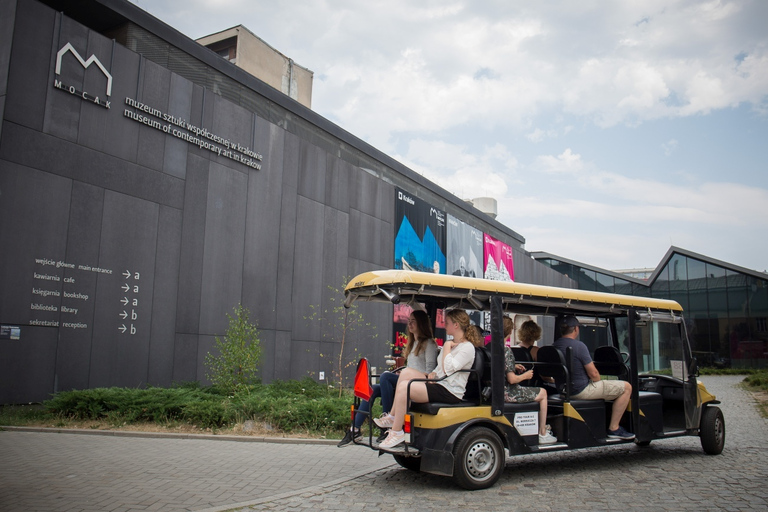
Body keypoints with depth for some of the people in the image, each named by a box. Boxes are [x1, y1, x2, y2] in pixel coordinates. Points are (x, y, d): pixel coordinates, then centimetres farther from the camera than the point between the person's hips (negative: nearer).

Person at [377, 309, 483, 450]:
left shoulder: (467, 347, -10)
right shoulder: (451, 344, 20)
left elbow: (448, 369, -21)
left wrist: (447, 347, -10)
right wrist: (433, 373, 3)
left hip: (450, 392, -10)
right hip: (438, 384, 10)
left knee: (403, 387, -23)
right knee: (406, 372, -5)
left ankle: (397, 432, -15)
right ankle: (393, 417, -5)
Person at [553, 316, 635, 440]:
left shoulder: (554, 346, 4)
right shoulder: (578, 345, -20)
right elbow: (593, 374, -17)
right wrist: (598, 381, 6)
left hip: (564, 390, 9)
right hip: (581, 391, -9)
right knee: (626, 387, 0)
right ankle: (613, 428, 2)